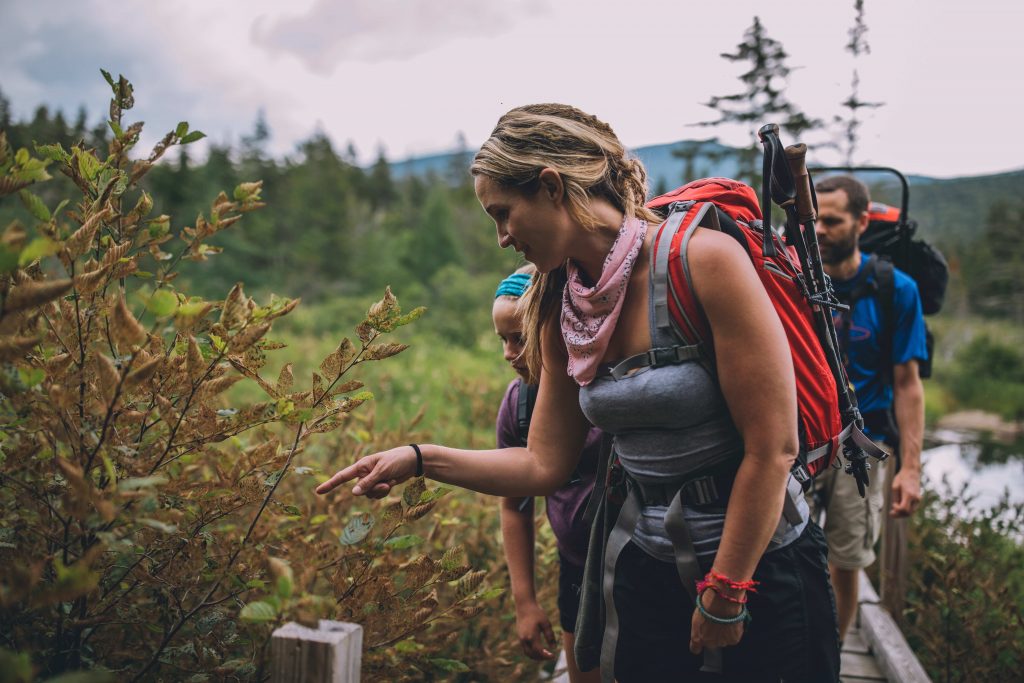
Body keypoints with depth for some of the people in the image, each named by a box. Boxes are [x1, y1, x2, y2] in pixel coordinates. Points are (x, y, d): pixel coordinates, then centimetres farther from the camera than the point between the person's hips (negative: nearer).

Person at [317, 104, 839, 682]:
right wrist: (421, 459, -2)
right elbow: (546, 465, 5)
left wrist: (725, 596, -15)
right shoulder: (563, 313, 0)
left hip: (761, 570, -5)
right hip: (649, 572, 5)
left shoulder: (702, 259, -20)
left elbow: (773, 449, -20)